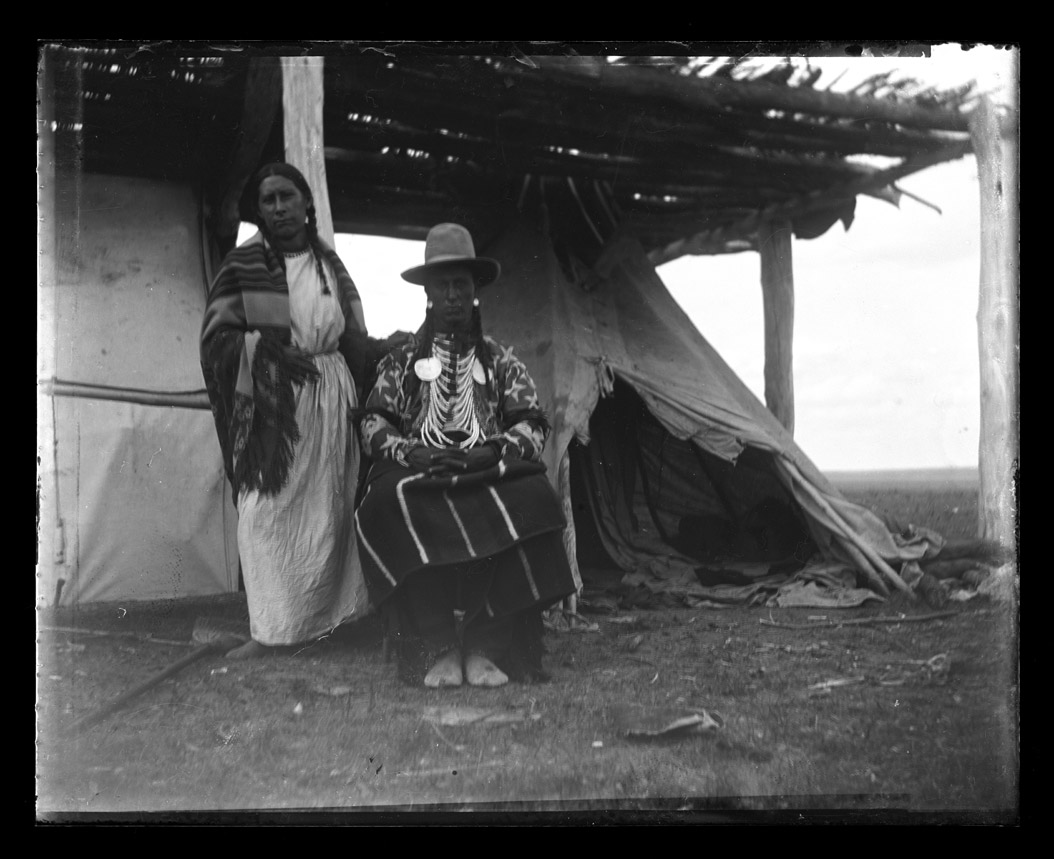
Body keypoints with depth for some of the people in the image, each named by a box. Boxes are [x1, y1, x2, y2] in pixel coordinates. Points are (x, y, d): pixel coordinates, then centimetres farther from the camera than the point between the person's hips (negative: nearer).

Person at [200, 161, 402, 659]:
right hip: (269, 402, -3)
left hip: (328, 394, 3)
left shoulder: (329, 264, 13)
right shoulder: (243, 265, 2)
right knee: (267, 510, -8)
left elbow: (354, 341, 15)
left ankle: (325, 617, 10)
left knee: (326, 507, 3)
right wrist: (265, 346, -16)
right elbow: (216, 336, 0)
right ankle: (274, 630, -3)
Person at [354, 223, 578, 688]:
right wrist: (410, 453, -12)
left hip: (491, 478, 0)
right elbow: (372, 424, 9)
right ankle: (436, 647, -30)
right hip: (417, 479, 0)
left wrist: (494, 450, -13)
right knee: (387, 504, -37)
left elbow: (533, 425, 9)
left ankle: (489, 646, -30)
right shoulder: (401, 361, 17)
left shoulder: (502, 361, 17)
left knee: (531, 501, -36)